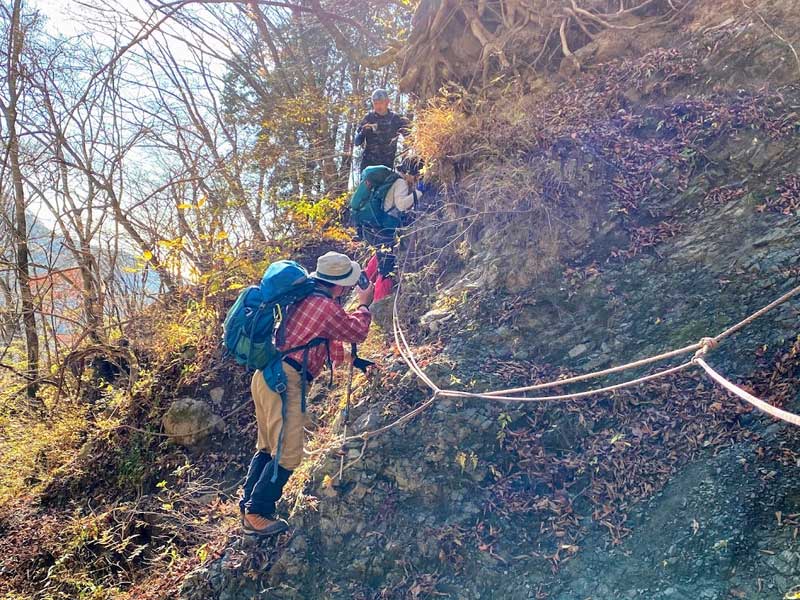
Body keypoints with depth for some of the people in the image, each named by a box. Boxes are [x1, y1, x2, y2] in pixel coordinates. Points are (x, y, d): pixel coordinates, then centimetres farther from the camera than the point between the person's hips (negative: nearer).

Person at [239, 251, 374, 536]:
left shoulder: (305, 297, 16)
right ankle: (257, 514, 5)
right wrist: (364, 305, 17)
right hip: (285, 381, -10)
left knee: (267, 448, 18)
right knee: (287, 454, -3)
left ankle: (248, 506, 26)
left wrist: (343, 355, 36)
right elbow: (357, 332, 2)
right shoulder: (327, 306, -14)